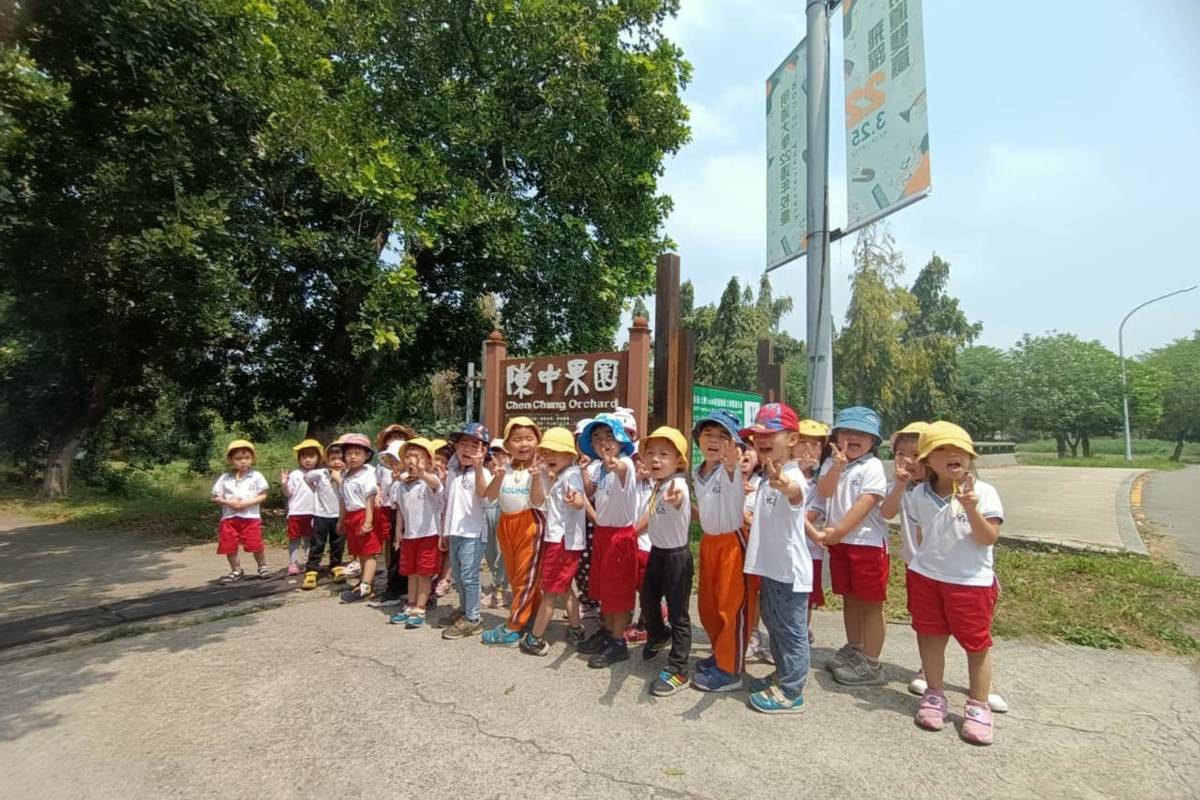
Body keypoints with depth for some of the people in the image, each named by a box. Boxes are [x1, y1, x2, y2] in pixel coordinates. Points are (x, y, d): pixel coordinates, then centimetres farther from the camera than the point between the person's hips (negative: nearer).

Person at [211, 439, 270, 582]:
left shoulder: (257, 476, -2)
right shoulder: (225, 478, 4)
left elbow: (263, 496, -3)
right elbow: (215, 497, 6)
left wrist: (247, 503, -16)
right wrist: (229, 503, -13)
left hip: (251, 517, -3)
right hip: (229, 518, 3)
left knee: (255, 545, -1)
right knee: (229, 547, 7)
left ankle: (262, 566, 23)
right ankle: (236, 570, 26)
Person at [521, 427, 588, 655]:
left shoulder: (571, 474, -16)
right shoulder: (554, 477, 11)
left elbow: (581, 502, -31)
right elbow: (537, 502, 3)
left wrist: (574, 500, -56)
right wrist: (538, 477, -12)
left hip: (564, 540, -10)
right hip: (556, 538, 10)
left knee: (550, 589, -2)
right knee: (563, 587, 20)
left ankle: (535, 639, 7)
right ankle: (575, 630, 31)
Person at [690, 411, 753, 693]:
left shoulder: (731, 469, -16)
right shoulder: (697, 472, 6)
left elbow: (733, 464, -41)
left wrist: (733, 460, -61)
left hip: (732, 541, -8)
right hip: (709, 542, 8)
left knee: (733, 606, 0)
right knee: (708, 606, 17)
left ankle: (730, 670, 12)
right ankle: (721, 654, 36)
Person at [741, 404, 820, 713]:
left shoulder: (792, 477, -22)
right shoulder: (767, 477, 8)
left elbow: (793, 491, -48)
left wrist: (782, 484, -68)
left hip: (790, 570, -10)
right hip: (770, 567, 10)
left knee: (791, 631, 4)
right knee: (774, 626, 22)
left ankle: (791, 693, 17)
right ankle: (781, 677, 38)